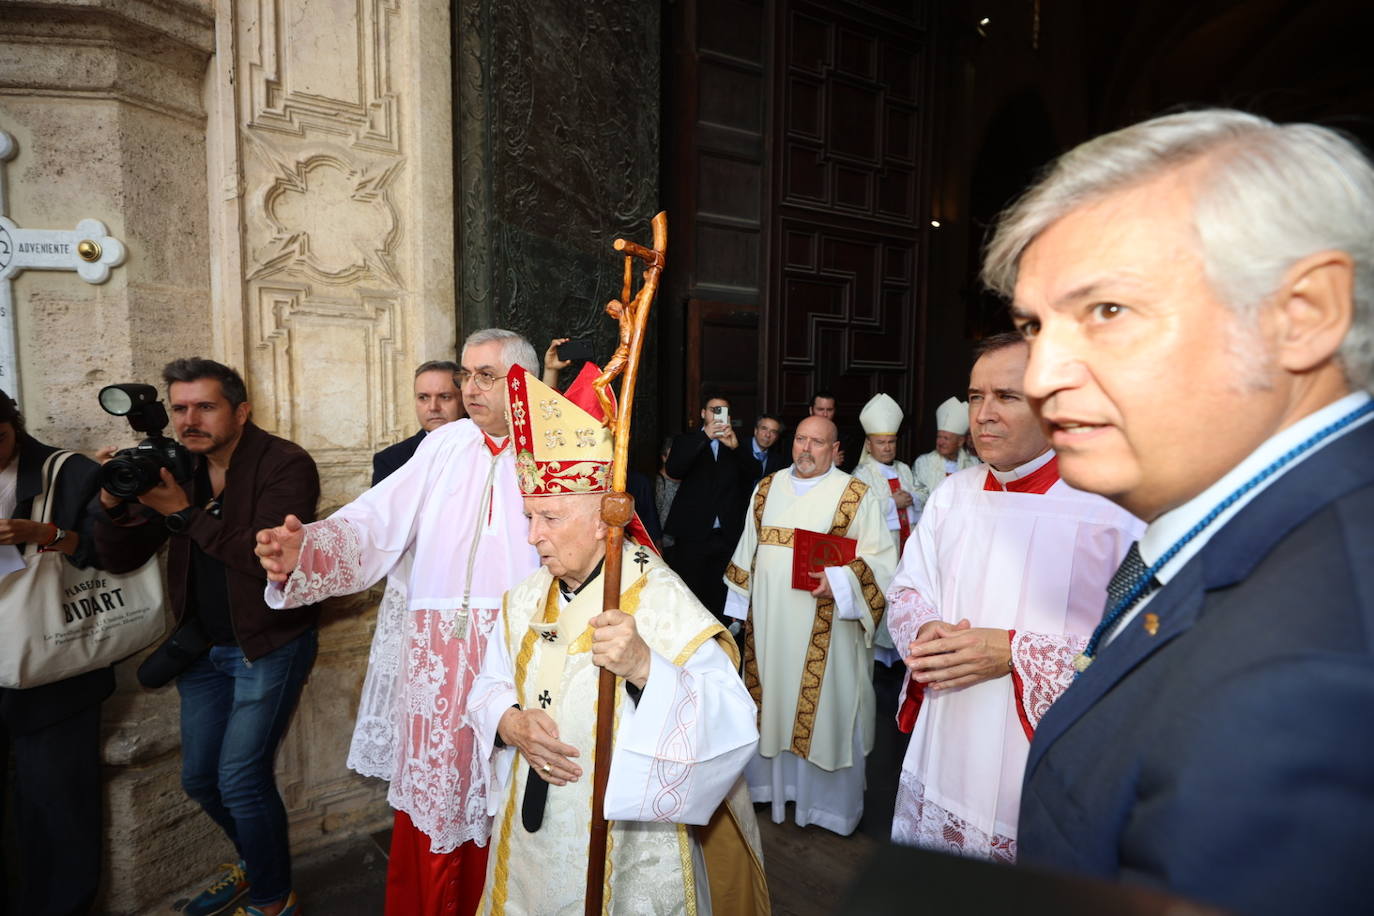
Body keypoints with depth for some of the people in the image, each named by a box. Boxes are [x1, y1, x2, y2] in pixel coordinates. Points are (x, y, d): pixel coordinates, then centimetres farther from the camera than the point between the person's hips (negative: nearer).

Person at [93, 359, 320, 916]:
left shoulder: (284, 464, -17)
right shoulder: (172, 469, 3)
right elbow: (119, 559, 4)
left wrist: (184, 513, -29)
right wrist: (112, 503, -15)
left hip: (269, 645, -7)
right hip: (204, 647, 7)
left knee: (240, 778, -5)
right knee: (199, 778, 17)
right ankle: (256, 859, 44)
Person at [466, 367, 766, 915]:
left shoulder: (659, 600, -21)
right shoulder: (526, 601, 1)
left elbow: (733, 723, -30)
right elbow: (490, 685, 7)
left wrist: (644, 668, -45)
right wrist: (509, 721, -15)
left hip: (629, 852, -5)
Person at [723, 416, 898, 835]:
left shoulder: (856, 496, -3)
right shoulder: (767, 487, 10)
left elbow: (879, 556, -7)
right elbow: (748, 549, 15)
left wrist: (839, 580, -23)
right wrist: (741, 604, 14)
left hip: (824, 627, -4)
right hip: (768, 621, 4)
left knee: (822, 705, 3)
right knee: (771, 698, 14)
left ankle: (826, 800, 21)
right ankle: (771, 781, 32)